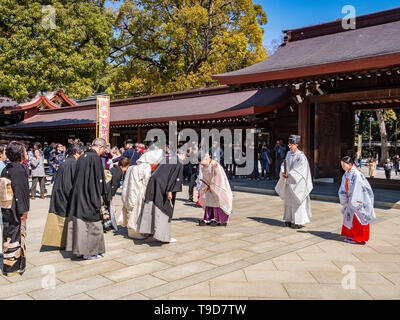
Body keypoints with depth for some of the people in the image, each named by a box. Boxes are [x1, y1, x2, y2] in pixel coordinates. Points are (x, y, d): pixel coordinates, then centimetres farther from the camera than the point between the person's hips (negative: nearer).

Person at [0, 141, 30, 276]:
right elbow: (20, 192, -20)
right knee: (17, 235, 3)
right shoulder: (19, 170, -19)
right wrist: (23, 211, -15)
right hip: (16, 209, -8)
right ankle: (14, 267, 13)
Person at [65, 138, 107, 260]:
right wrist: (100, 195, -6)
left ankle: (79, 249, 19)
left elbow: (77, 176, 16)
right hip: (90, 196, -8)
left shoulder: (81, 157, 12)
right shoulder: (95, 157, -13)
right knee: (92, 224, 3)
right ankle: (89, 251, 9)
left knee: (80, 222, 12)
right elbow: (98, 178, -15)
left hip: (78, 195, 8)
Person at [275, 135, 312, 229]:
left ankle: (299, 222, 5)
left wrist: (289, 174, -23)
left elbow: (299, 169, -21)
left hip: (298, 182, -7)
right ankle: (290, 219, 21)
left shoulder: (301, 156, -14)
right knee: (289, 200, 11)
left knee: (297, 201, -3)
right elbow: (284, 164, 6)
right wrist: (283, 173, -12)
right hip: (289, 181, 7)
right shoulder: (289, 154, 8)